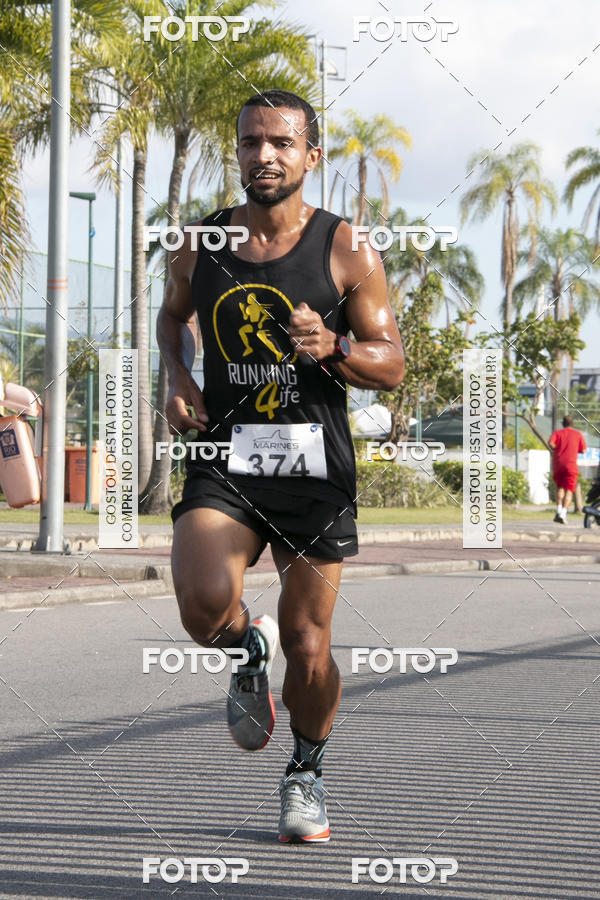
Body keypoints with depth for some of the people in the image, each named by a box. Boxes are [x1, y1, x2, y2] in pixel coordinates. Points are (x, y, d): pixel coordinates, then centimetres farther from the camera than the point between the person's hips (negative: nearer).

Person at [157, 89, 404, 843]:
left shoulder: (347, 254, -3)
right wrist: (177, 377, 6)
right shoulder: (197, 247, 4)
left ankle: (307, 772, 32)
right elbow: (173, 313, 25)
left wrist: (332, 348, -20)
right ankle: (249, 652, 13)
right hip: (223, 460, 1)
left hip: (315, 467, -1)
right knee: (205, 606, -25)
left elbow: (392, 365, 0)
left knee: (307, 642, 3)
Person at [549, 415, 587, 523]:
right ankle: (563, 513, -20)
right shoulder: (578, 434, 9)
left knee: (560, 488, 17)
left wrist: (556, 449, 6)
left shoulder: (557, 433, 8)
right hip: (571, 465, -2)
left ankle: (558, 510, 2)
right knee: (569, 490, -3)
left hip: (557, 465, 2)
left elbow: (550, 443, -11)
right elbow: (583, 450, 6)